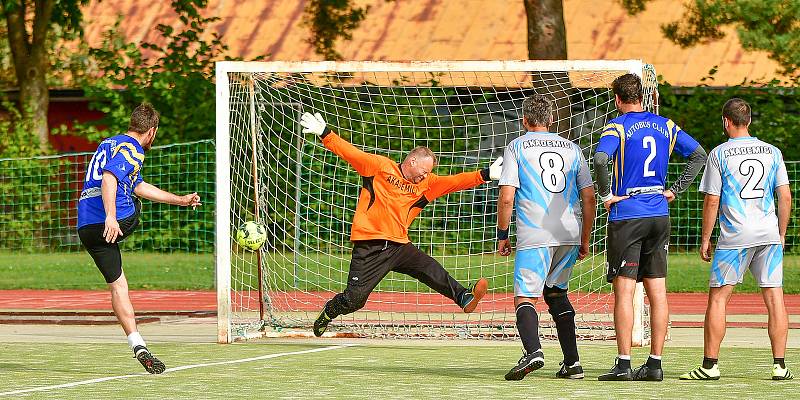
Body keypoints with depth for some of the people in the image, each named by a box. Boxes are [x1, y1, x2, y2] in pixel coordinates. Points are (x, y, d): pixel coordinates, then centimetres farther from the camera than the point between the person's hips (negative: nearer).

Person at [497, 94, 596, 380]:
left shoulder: (516, 147, 4)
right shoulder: (571, 148, 15)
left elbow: (506, 197, -5)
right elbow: (589, 198, 13)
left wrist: (502, 235, 6)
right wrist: (585, 239, 21)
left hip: (534, 236, -4)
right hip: (570, 234, 4)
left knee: (525, 297, -5)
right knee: (556, 293, 21)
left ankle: (533, 351, -33)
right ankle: (572, 363, 17)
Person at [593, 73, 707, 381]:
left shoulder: (617, 127, -7)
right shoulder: (665, 126, 9)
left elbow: (600, 159, -25)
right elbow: (699, 155, 13)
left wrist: (606, 195, -12)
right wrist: (674, 190, 12)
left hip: (626, 216, -5)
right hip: (659, 216, 5)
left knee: (624, 291, -4)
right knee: (657, 291, 6)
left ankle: (623, 364, -7)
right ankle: (655, 364, 7)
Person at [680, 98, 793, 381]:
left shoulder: (719, 154, -1)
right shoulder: (772, 152, 8)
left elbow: (712, 201, -3)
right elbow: (785, 197, 7)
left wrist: (705, 239, 5)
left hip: (735, 236, -3)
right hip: (769, 233, 3)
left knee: (717, 298, 3)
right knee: (774, 298, 3)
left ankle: (710, 365, 1)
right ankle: (779, 365, 0)